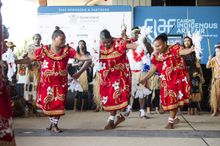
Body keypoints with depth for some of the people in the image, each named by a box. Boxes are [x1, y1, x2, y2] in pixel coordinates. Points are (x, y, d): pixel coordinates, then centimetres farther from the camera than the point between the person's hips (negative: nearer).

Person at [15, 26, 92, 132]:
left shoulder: (67, 50, -6)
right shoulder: (43, 50, -9)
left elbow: (80, 57, -10)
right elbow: (30, 59, -5)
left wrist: (90, 58, -28)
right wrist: (14, 61, -13)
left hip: (61, 83, 1)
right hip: (47, 82, 0)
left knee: (58, 104, 3)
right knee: (48, 104, 8)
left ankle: (54, 125, 18)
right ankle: (52, 123, 30)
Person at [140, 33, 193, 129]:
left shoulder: (174, 49, -12)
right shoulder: (155, 56, 2)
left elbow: (184, 51, -30)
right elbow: (152, 70, 6)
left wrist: (192, 49, -52)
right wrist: (143, 80, 0)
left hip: (178, 78, -5)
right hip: (166, 81, 5)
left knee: (174, 99, -5)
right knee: (169, 100, 8)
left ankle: (171, 121, 1)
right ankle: (174, 117, 27)